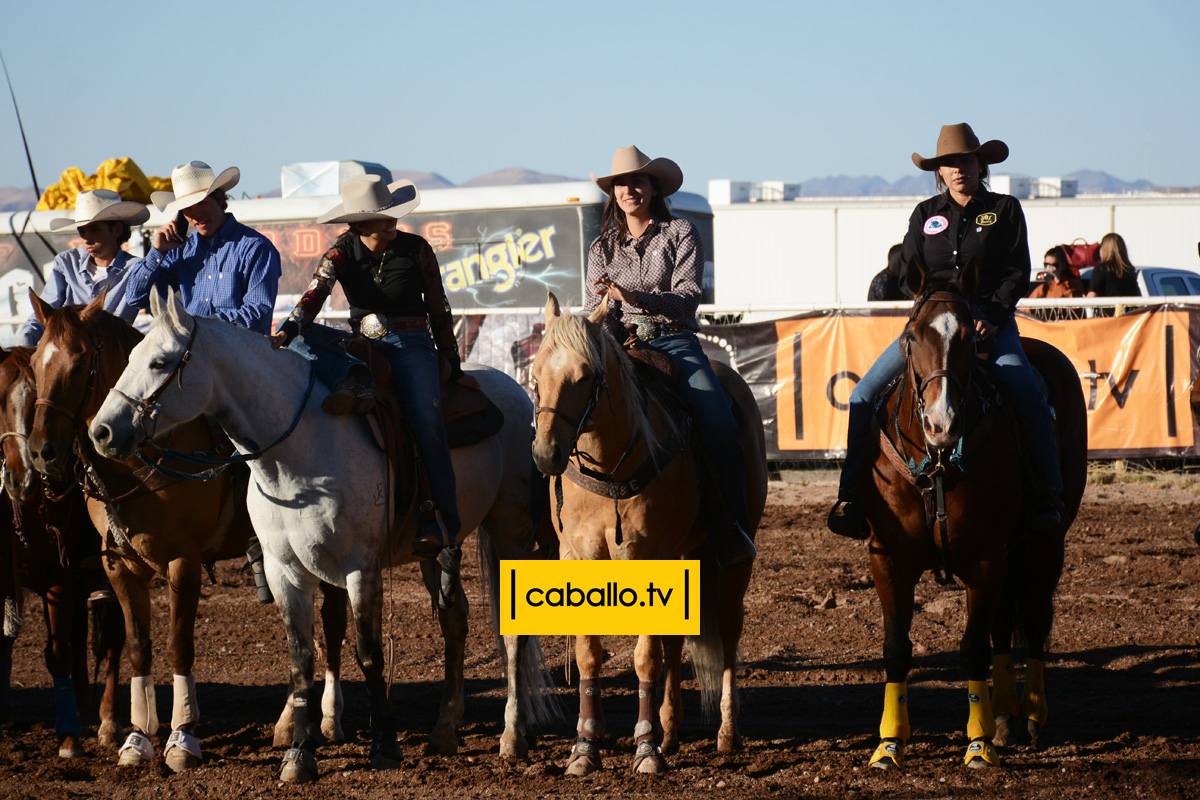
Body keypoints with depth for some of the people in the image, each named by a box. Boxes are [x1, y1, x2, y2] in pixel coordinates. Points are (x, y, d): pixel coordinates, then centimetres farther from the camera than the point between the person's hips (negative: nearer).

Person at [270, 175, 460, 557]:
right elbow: (316, 293, -16)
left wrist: (453, 364, 11)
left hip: (412, 347, -2)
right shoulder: (343, 252, 0)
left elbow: (438, 310, 8)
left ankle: (444, 518, -26)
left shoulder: (416, 250, -2)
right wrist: (287, 332, -34)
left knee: (425, 421, -26)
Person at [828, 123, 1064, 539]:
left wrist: (991, 317, -14)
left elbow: (1017, 274, 0)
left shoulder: (1005, 210, 5)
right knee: (865, 395, -13)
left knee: (1027, 394, -29)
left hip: (990, 318, -3)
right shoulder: (925, 214, 12)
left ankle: (1048, 493, -22)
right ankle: (851, 493, -7)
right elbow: (909, 274, 9)